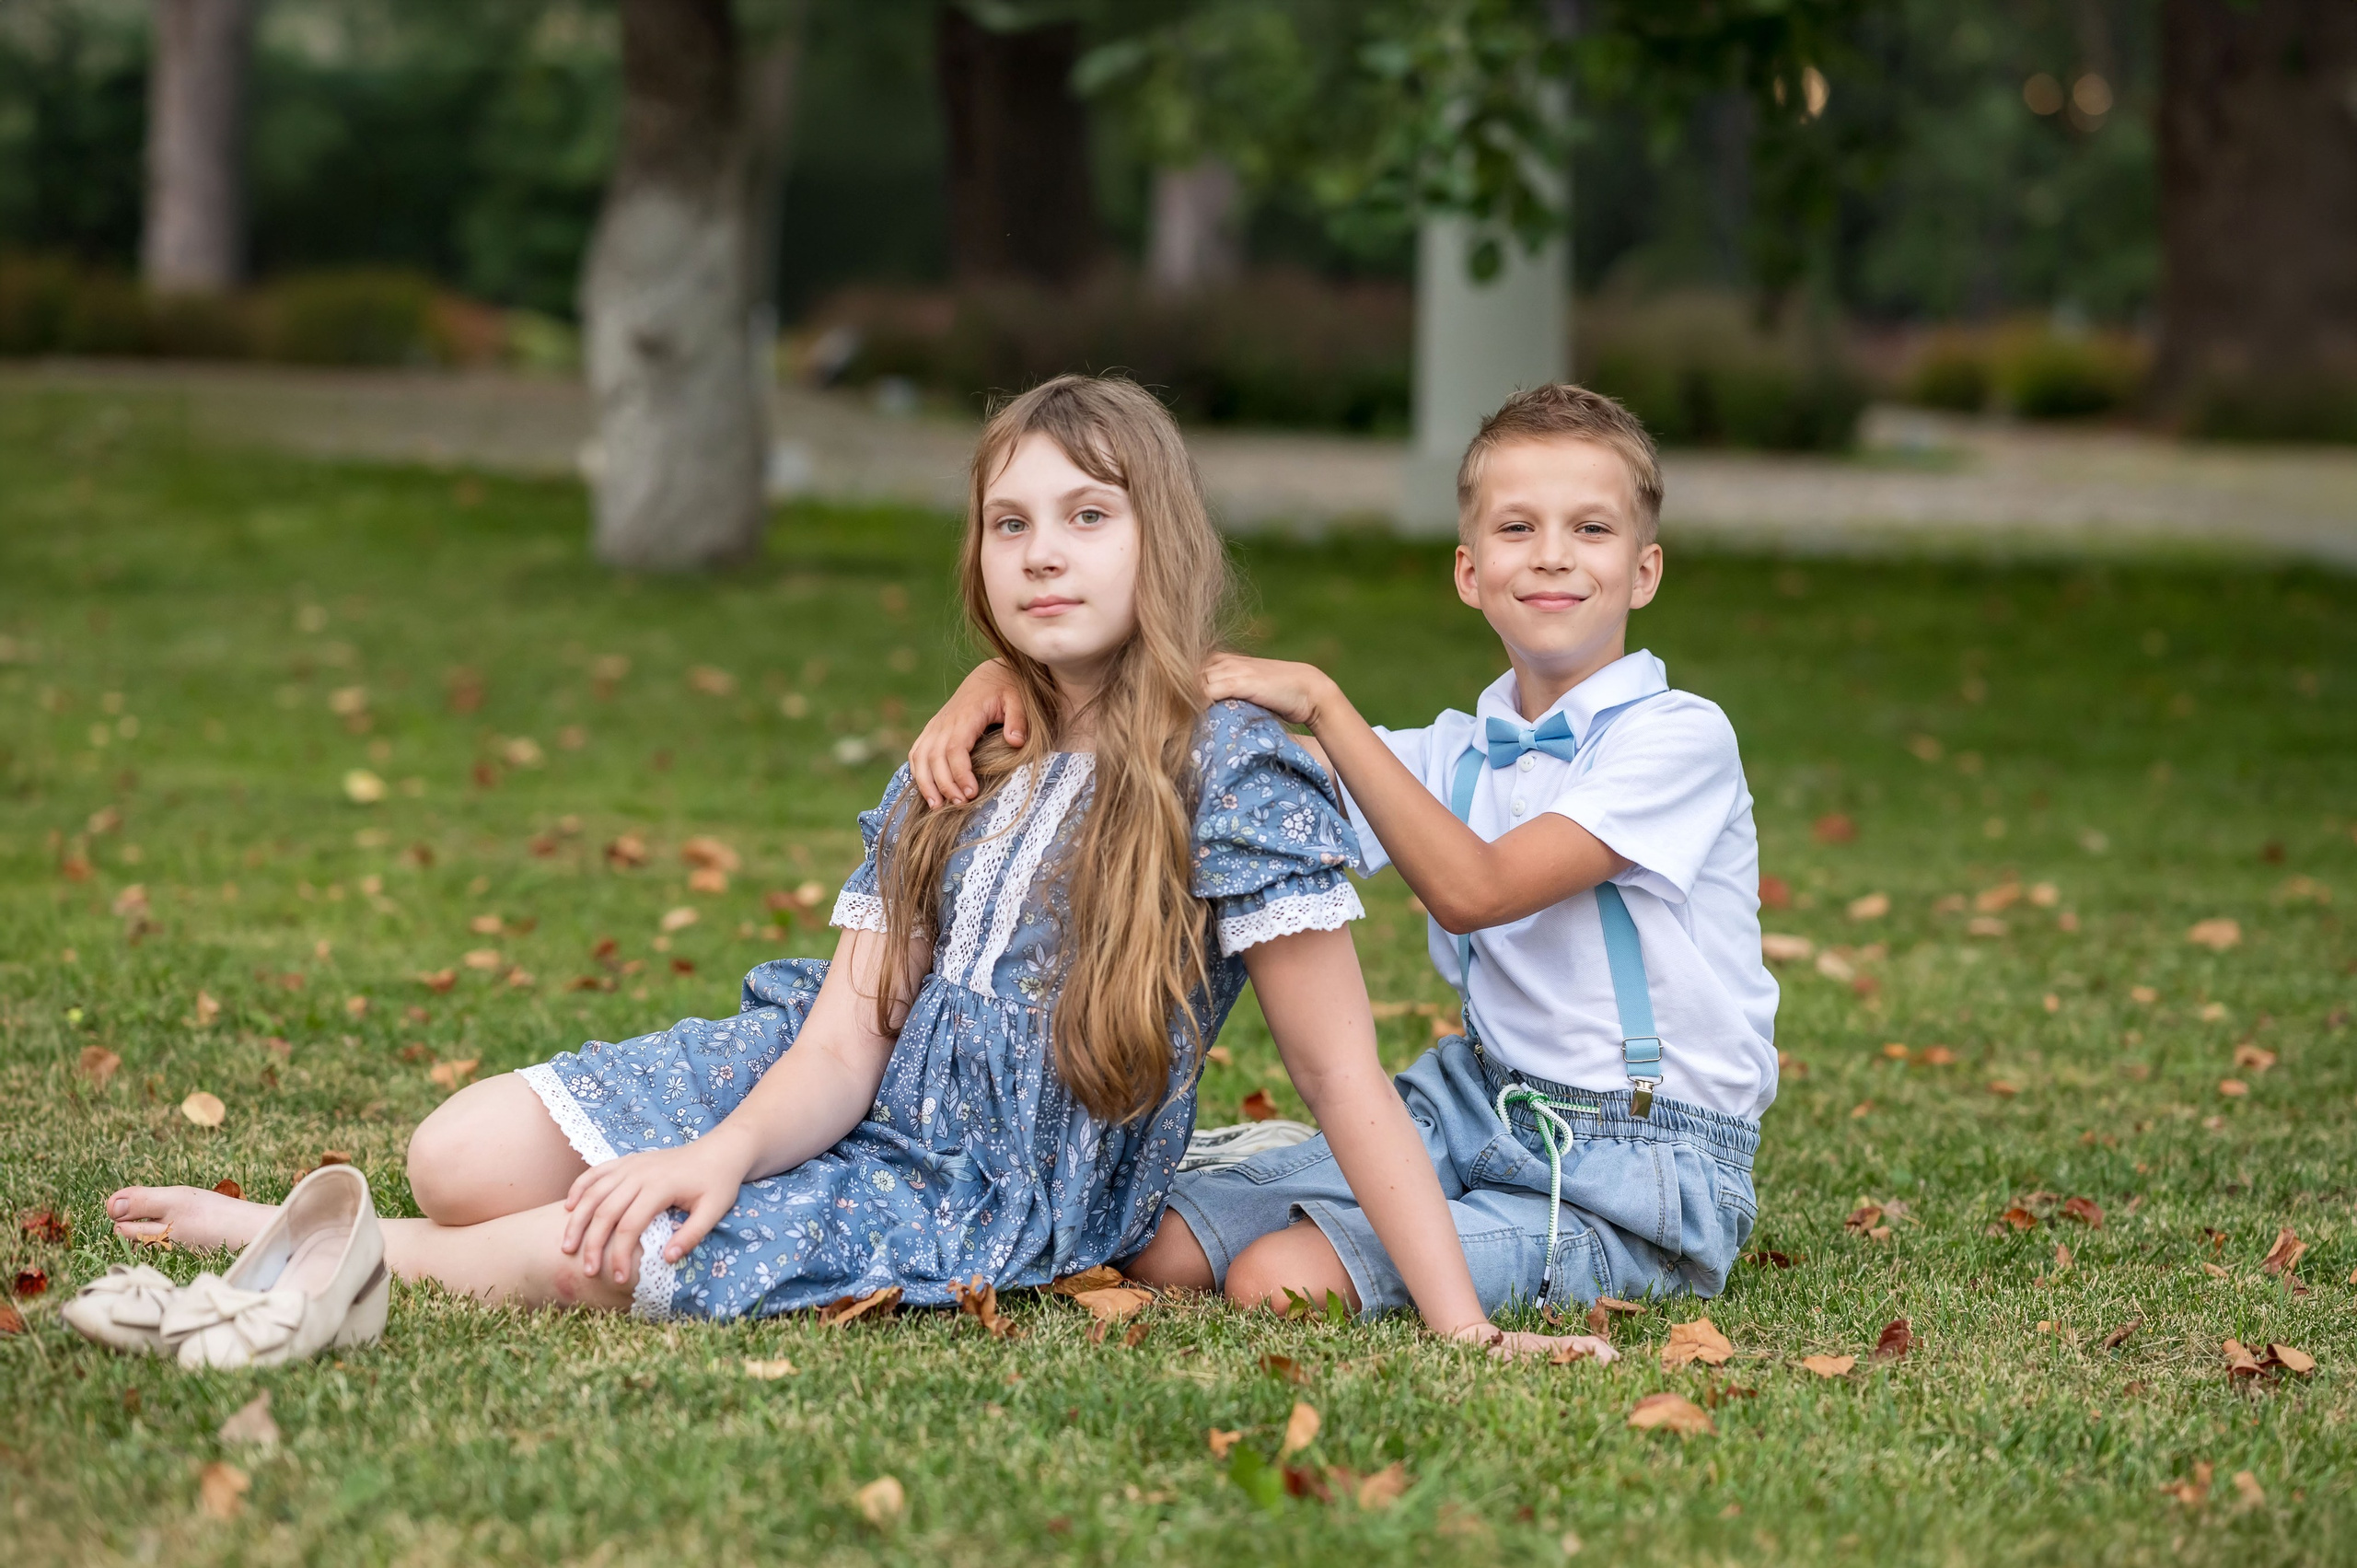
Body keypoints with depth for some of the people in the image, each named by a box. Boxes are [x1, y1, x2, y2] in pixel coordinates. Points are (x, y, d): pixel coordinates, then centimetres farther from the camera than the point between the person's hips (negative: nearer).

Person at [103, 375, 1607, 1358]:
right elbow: (845, 1037, -3)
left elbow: (1345, 1075, -15)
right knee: (461, 1156, -11)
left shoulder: (1231, 775, -15)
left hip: (994, 1206, -6)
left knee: (617, 1253, -21)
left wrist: (1466, 1329, -20)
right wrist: (730, 1149, -24)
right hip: (858, 1105, 6)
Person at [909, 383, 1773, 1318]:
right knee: (1157, 1244, -9)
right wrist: (1011, 676, -9)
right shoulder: (1457, 755, 9)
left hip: (1645, 1172, -6)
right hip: (1477, 1108, 6)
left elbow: (1471, 889, -22)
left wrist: (1322, 703, -19)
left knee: (1285, 1278, -25)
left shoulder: (1681, 736, -11)